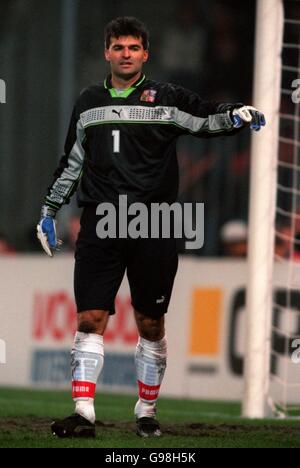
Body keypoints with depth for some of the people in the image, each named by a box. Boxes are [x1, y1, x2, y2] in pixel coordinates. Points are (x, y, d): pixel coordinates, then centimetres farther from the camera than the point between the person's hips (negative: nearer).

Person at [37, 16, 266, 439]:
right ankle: (84, 415, -10)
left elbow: (208, 119, -2)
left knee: (150, 324, 5)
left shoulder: (166, 99, 3)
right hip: (100, 224, 2)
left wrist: (238, 116, -24)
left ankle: (146, 412, 17)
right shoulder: (89, 103, 14)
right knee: (90, 318, -7)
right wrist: (49, 210, 25)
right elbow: (71, 162, 23)